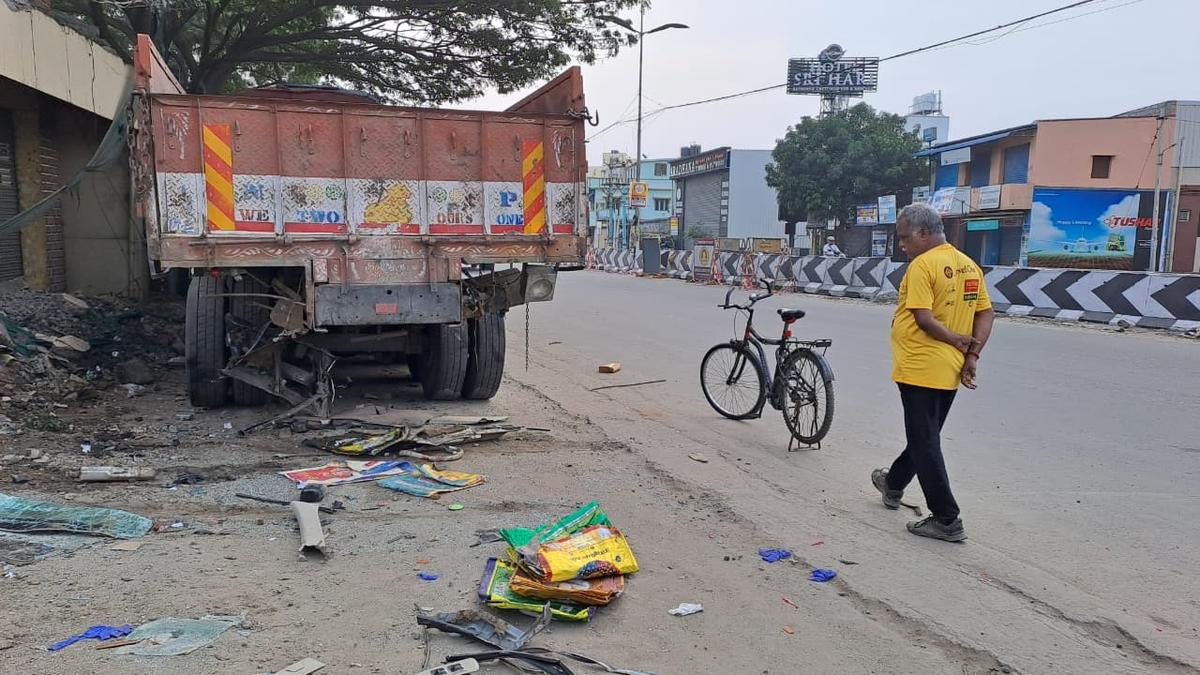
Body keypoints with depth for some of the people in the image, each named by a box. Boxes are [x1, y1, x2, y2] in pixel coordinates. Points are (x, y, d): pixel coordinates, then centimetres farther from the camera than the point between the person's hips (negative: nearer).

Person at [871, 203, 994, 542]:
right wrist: (972, 355, 1)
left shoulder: (922, 264, -15)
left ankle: (947, 520, 3)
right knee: (925, 435, 21)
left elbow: (923, 318, -23)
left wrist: (957, 340, -11)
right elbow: (986, 313, 7)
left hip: (920, 369, -9)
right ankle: (894, 484, 43)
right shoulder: (969, 265, 9)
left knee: (925, 443, 0)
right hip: (951, 371, 9)